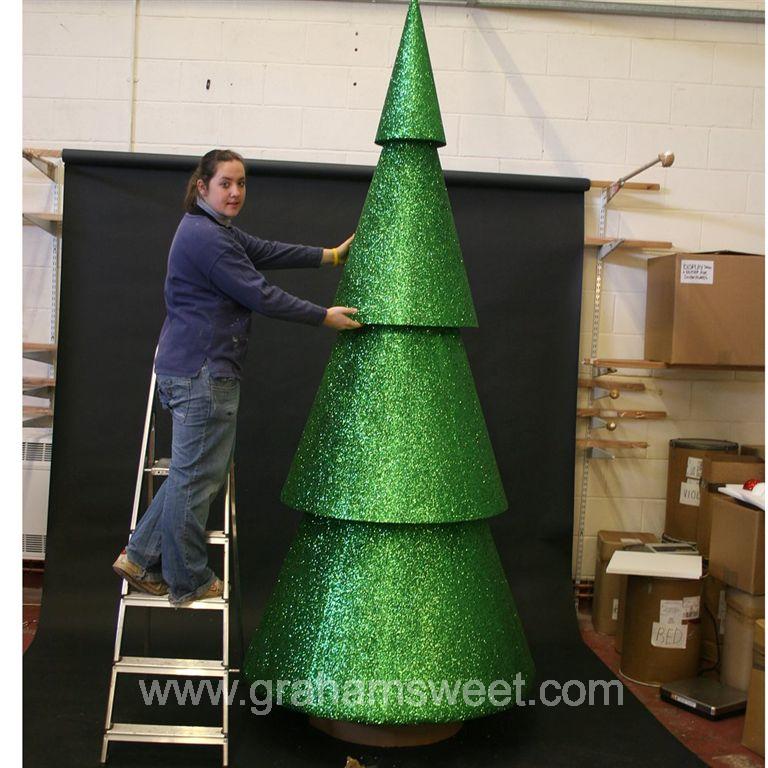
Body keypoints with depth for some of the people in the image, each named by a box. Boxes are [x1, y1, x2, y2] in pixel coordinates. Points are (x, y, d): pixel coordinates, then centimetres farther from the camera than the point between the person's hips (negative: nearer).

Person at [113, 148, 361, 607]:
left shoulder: (216, 231, 17)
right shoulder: (205, 237, -16)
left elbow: (267, 251, 22)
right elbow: (260, 295, -17)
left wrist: (332, 255, 24)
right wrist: (325, 317, -10)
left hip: (192, 367, 11)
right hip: (204, 371, -11)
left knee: (192, 471, 17)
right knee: (197, 476, 0)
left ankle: (142, 559, 24)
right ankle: (188, 582, 14)